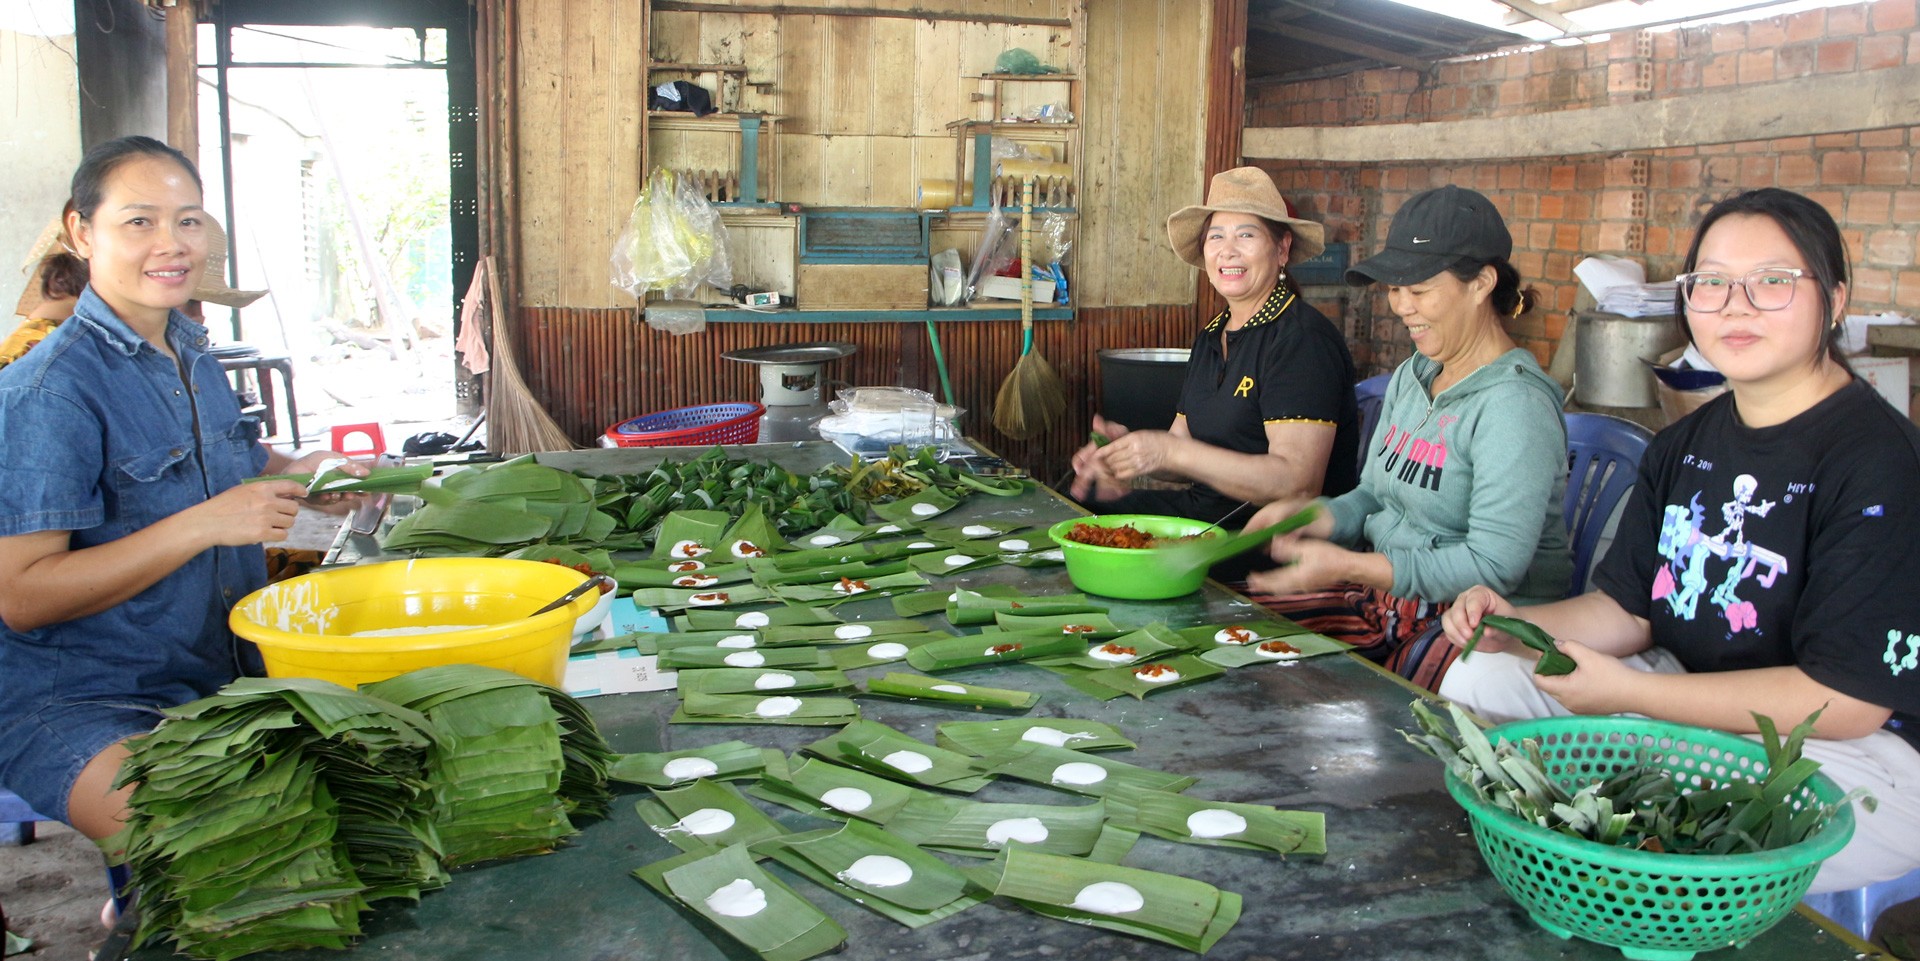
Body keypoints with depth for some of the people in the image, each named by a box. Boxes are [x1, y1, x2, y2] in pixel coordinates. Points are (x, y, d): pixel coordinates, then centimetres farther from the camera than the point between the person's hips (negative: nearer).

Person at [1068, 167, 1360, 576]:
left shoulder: (1303, 339, -14)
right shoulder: (1211, 337, 14)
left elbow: (1297, 482, -22)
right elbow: (1184, 443, 13)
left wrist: (1170, 452, -25)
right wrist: (1128, 444, -10)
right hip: (1204, 510, 8)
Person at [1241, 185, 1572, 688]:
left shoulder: (1514, 404, -16)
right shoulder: (1410, 378, 12)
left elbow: (1495, 564, -22)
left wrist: (1347, 567, -25)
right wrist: (1315, 518, -6)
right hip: (1386, 595, 8)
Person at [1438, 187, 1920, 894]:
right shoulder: (1684, 446, 8)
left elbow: (1846, 700, -22)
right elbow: (1628, 609, 9)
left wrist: (1625, 691, -23)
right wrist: (1517, 628, -12)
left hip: (1853, 750, -8)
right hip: (1689, 692, 8)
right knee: (1476, 682, -1)